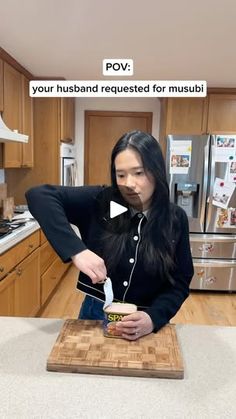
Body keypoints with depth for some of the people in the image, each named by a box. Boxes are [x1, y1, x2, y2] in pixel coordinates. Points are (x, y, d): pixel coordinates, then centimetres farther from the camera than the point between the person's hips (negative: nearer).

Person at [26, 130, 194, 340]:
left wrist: (153, 318, -25)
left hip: (144, 323, 0)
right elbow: (38, 195, -25)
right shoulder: (100, 201, -17)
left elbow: (179, 283, -8)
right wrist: (76, 250, -35)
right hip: (96, 314, 1)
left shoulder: (176, 219, -12)